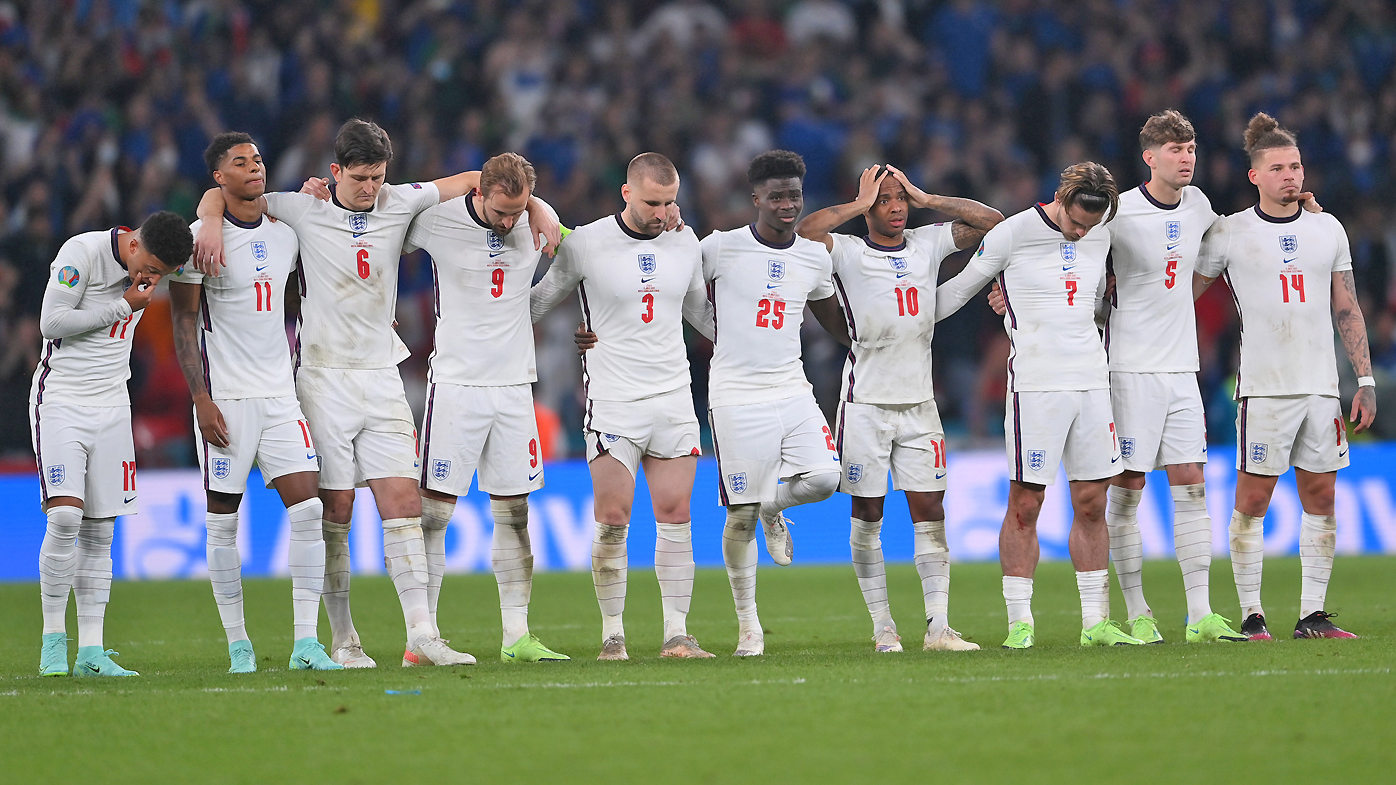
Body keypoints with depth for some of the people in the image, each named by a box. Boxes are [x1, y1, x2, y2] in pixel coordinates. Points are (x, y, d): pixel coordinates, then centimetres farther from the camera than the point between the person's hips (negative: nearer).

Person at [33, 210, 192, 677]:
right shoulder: (83, 252, -15)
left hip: (111, 405, 6)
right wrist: (124, 306, -16)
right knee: (65, 516, -18)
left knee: (99, 532, 1)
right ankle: (53, 640, -7)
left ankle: (91, 652, 2)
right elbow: (51, 324, -17)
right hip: (61, 399, -6)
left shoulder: (156, 262, 4)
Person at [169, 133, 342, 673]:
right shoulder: (202, 238, -7)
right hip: (226, 398, -5)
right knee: (223, 521, 1)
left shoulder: (284, 234, 11)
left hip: (280, 394, 5)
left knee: (308, 509, -7)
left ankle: (305, 642, -6)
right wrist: (201, 398, -12)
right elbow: (184, 322, -7)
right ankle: (238, 643, 9)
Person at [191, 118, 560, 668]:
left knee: (404, 504, -5)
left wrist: (535, 208, 3)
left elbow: (474, 181, 16)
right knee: (334, 512, -3)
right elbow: (221, 193, 3)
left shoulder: (400, 204, 6)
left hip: (382, 376, 3)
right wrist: (213, 222, -18)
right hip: (324, 376, -3)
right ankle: (343, 642, 4)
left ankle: (422, 635, -8)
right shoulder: (305, 211, -2)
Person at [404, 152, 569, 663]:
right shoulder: (437, 221, -10)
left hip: (514, 383, 4)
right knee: (433, 511, -6)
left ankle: (516, 636, 8)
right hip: (456, 384, -3)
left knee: (514, 514, 5)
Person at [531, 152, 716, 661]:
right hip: (612, 401, -4)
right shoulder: (585, 244, -6)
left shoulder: (685, 245, 7)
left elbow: (701, 314, 22)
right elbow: (537, 304, 6)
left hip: (674, 398, 4)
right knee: (613, 520, -8)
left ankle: (676, 633, 3)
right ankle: (612, 634, 1)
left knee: (675, 518, -1)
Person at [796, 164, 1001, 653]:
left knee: (929, 512, -2)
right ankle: (882, 627, 8)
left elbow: (990, 221, 9)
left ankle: (939, 626, -4)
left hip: (918, 405, 4)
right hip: (866, 405, -4)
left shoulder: (928, 245, 8)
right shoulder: (847, 254, -6)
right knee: (867, 516, 2)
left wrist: (926, 199, 2)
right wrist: (860, 206, -13)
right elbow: (803, 232, -24)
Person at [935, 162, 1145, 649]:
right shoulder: (1012, 235, -6)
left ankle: (1095, 622, 10)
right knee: (1025, 505, -5)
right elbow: (957, 291, 6)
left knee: (1092, 504, 6)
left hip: (1092, 384, 5)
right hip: (1035, 385, -5)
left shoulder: (1099, 240, 9)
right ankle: (1019, 623, 0)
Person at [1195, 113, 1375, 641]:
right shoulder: (1229, 233, 0)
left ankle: (1312, 615, 7)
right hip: (1263, 388, -4)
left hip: (1322, 387, 4)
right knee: (1252, 500, -6)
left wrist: (1366, 381, 10)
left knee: (1321, 499, 3)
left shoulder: (1327, 229, 11)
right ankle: (1251, 616, -1)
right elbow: (1182, 296, 7)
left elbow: (1347, 310, 15)